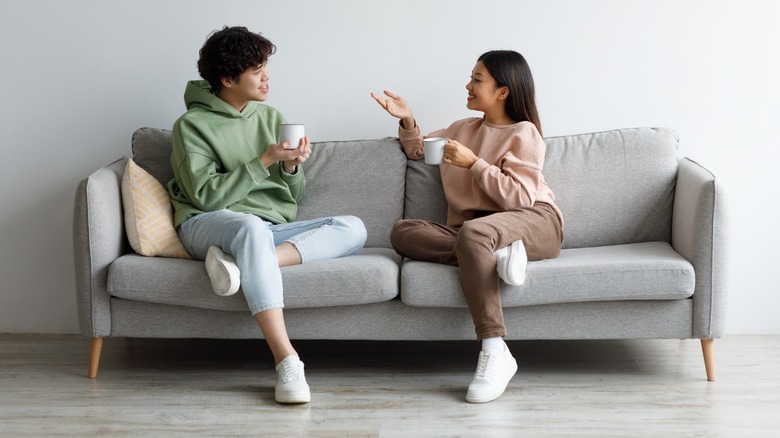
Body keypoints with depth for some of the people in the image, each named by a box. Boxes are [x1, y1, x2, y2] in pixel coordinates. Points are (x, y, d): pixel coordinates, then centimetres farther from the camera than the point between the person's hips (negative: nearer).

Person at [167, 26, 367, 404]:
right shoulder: (192, 125, 0)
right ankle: (286, 361, -49)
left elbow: (293, 197, 15)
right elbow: (206, 196, -11)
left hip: (269, 229, 5)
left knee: (352, 228, -17)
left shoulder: (271, 118, 15)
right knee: (251, 227, -41)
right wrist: (264, 161, -14)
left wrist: (291, 168, -7)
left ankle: (244, 262, -35)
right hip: (207, 226, -5)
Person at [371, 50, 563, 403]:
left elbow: (520, 197, -9)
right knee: (402, 231, -17)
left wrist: (474, 163, -12)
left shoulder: (523, 133, 3)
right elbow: (418, 150, 38)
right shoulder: (464, 129, 24)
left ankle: (495, 352, -43)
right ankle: (494, 257, -31)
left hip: (533, 221, -6)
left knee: (472, 232, -41)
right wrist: (407, 121, 19)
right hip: (475, 228, 6)